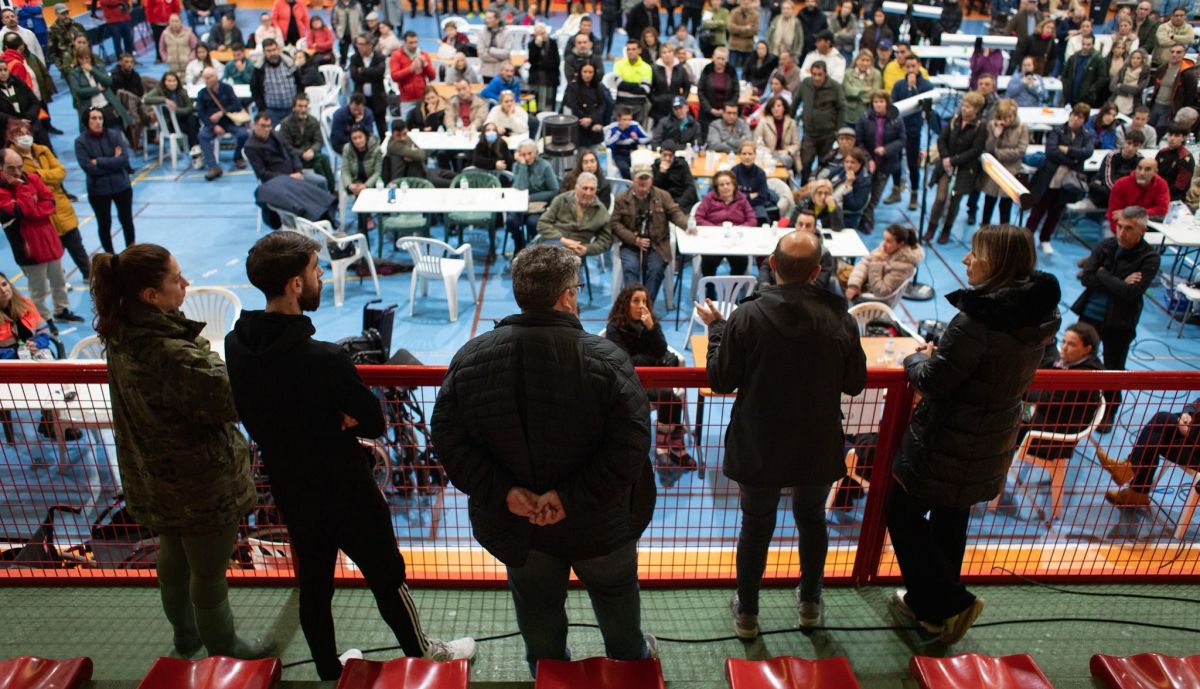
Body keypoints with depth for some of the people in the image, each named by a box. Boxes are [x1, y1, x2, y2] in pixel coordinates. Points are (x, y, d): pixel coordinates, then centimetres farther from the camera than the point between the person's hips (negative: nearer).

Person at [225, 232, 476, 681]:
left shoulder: (235, 345, -10)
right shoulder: (324, 360, -32)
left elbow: (251, 414, 3)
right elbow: (374, 423, -20)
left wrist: (329, 418, -6)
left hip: (289, 493, 6)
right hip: (347, 495, -6)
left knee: (313, 587, 23)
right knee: (388, 580, 16)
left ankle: (329, 672, 44)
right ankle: (421, 656, 38)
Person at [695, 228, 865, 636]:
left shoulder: (747, 317, -21)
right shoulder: (840, 319, -15)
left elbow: (721, 381, -12)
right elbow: (855, 384, -3)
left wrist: (715, 327, 0)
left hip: (759, 449, -2)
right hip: (819, 449, 2)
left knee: (756, 524, 17)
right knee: (812, 517, 25)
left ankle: (747, 614, 32)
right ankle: (810, 603, 44)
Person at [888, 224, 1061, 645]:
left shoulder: (977, 318, -29)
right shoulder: (1038, 315, 0)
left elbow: (933, 382, -23)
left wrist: (916, 358, -3)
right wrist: (938, 355, 6)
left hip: (947, 443, -8)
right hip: (993, 441, 8)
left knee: (904, 513, 11)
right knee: (950, 518, 23)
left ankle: (950, 603, 14)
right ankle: (929, 603, 39)